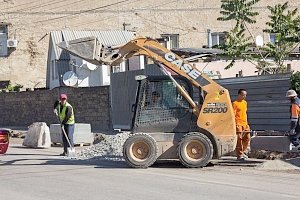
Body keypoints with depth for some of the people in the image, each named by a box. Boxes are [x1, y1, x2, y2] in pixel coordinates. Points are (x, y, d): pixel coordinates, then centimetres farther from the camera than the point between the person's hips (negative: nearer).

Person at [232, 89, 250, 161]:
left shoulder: (245, 102, 17)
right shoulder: (235, 103, -8)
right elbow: (233, 114, -13)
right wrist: (235, 124, -20)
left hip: (245, 124, 8)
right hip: (238, 124, -8)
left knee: (247, 138, 10)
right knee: (239, 140, -6)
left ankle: (243, 152, 25)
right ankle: (240, 155, -3)